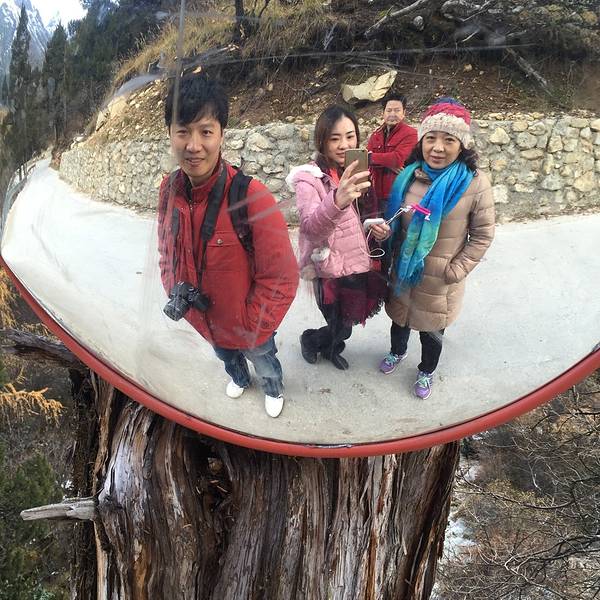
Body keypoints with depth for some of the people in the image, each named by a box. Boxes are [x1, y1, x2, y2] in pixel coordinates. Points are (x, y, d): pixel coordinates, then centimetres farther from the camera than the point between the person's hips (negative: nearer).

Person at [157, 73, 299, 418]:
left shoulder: (250, 196, -33)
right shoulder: (170, 190, -15)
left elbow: (281, 276, -27)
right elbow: (167, 248, 3)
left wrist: (252, 326, -22)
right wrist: (175, 290, -12)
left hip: (247, 327, -4)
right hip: (203, 321, 5)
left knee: (263, 360, 28)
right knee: (226, 356, 35)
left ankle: (274, 389, 61)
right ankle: (239, 378, 68)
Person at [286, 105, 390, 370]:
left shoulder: (356, 172, 5)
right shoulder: (309, 178, -17)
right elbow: (310, 227, -32)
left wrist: (376, 226, -5)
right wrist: (336, 201, -52)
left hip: (360, 265, 6)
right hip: (331, 271, -6)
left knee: (344, 324, 18)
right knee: (341, 328, 6)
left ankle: (331, 348, 49)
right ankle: (310, 338, 38)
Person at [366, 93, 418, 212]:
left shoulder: (410, 134, -4)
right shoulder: (376, 134, 14)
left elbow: (398, 159, -17)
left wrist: (371, 157, -7)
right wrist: (388, 164, -15)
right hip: (378, 194, 5)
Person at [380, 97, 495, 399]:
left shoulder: (475, 184, -19)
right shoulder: (409, 175, -9)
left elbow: (482, 236, -11)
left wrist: (456, 271, -14)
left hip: (439, 280, -3)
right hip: (402, 270, 3)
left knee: (431, 330, 18)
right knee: (399, 316, 26)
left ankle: (426, 371, 47)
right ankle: (397, 351, 58)